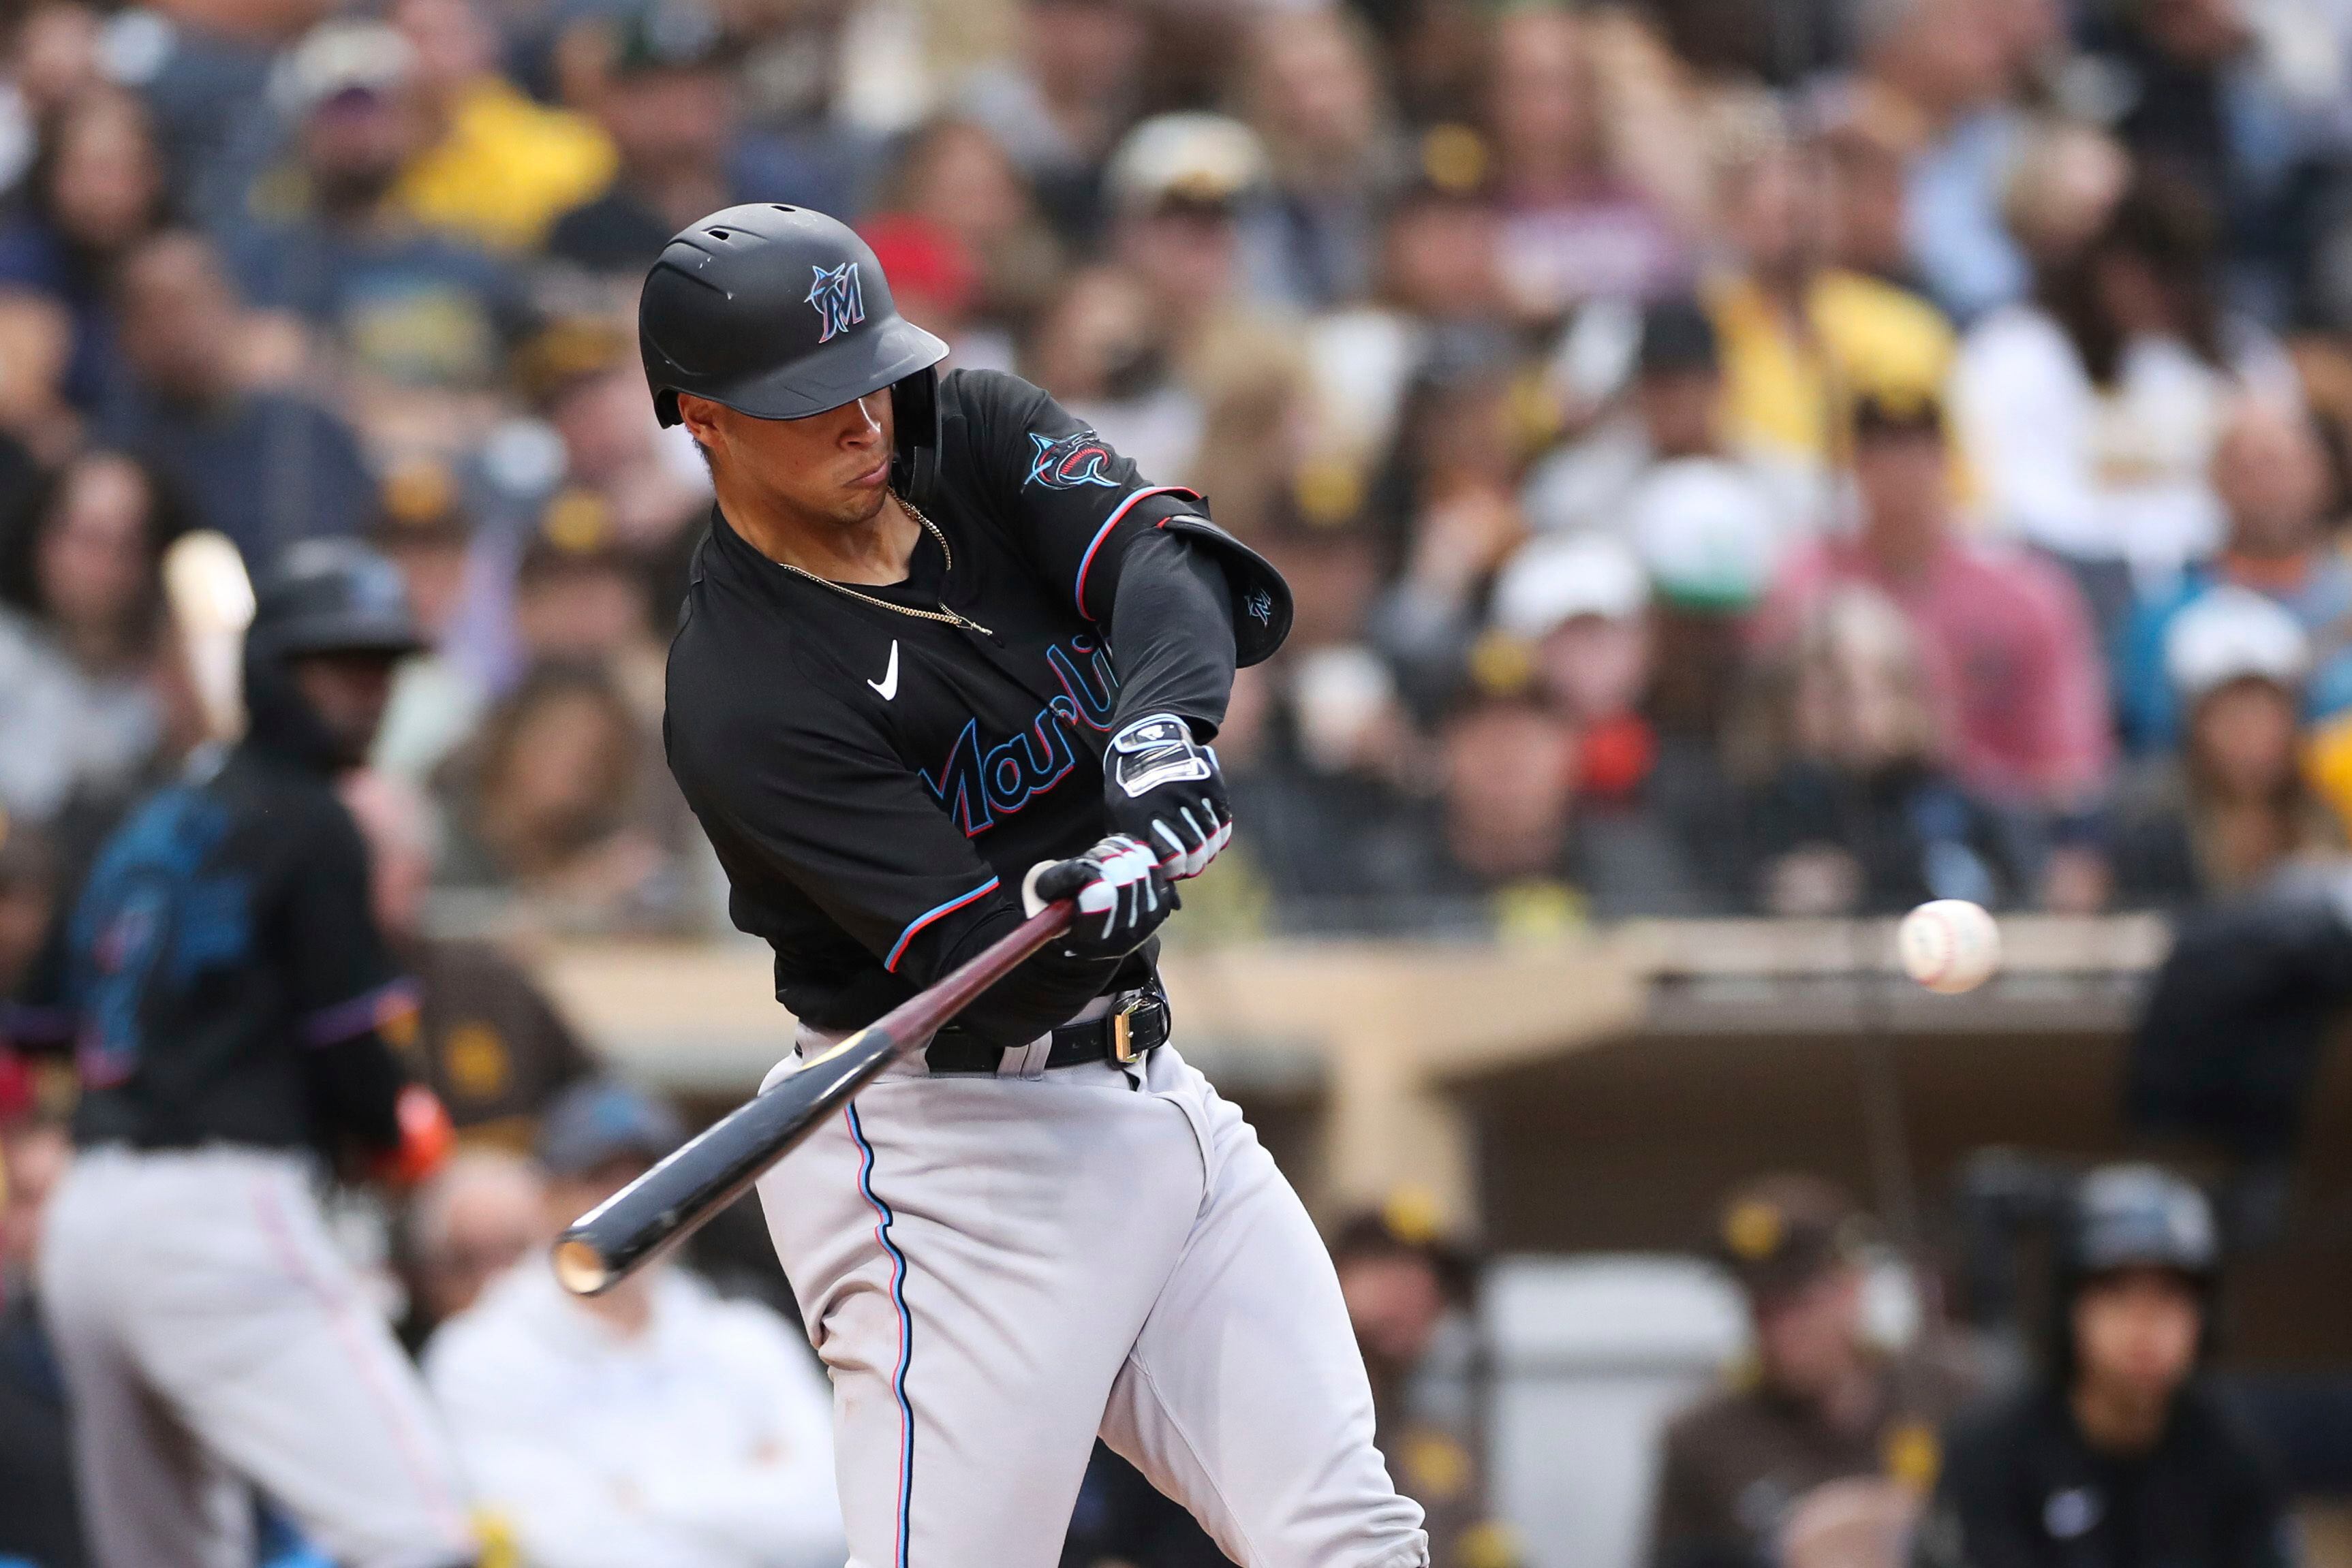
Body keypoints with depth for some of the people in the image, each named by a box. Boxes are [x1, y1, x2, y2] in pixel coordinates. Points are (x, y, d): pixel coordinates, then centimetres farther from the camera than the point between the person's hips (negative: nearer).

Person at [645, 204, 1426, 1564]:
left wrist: (1167, 716, -37)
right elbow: (977, 973, -22)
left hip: (1145, 1085, 7)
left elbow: (1169, 559, -16)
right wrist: (1063, 913, -45)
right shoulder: (742, 697, -18)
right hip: (947, 1151, -7)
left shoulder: (975, 437, 2)